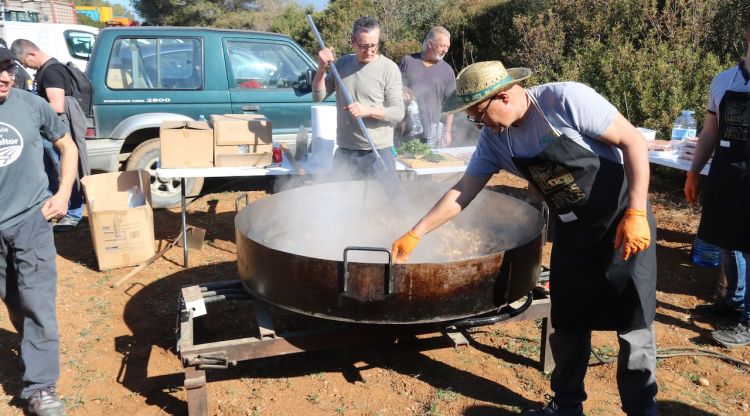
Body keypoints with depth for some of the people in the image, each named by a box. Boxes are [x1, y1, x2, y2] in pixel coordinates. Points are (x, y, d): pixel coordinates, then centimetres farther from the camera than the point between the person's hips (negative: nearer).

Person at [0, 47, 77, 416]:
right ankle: (35, 352, 39)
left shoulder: (31, 104, -5)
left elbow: (67, 146, 8)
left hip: (31, 219, -1)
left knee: (37, 305, 0)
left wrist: (63, 195, 0)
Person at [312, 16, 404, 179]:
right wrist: (322, 68, -8)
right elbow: (318, 96, 7)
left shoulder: (389, 68, -7)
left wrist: (367, 111, -23)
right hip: (344, 152, 4)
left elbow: (398, 112, -9)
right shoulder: (342, 63, 7)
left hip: (378, 153, -4)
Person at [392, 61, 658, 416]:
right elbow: (462, 192, 2)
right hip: (572, 231, 5)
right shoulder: (494, 139, -4)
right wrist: (415, 233, 0)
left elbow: (633, 142, -18)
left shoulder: (566, 100, -22)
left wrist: (635, 214, -22)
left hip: (623, 220, -5)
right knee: (567, 322, 9)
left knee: (633, 320, 0)